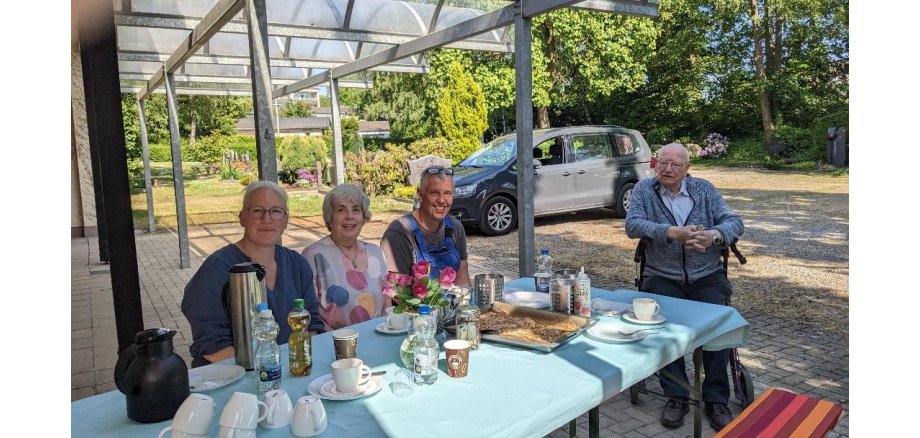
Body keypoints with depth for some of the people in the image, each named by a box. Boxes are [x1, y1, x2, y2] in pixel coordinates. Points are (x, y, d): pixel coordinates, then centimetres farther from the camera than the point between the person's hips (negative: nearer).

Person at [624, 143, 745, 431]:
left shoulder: (704, 189, 9)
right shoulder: (644, 189, 5)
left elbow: (735, 222, 1)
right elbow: (633, 225, -10)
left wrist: (714, 235, -22)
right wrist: (672, 233, -24)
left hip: (707, 277, 1)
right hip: (662, 278, -1)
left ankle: (716, 400, -8)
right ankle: (676, 396, -9)